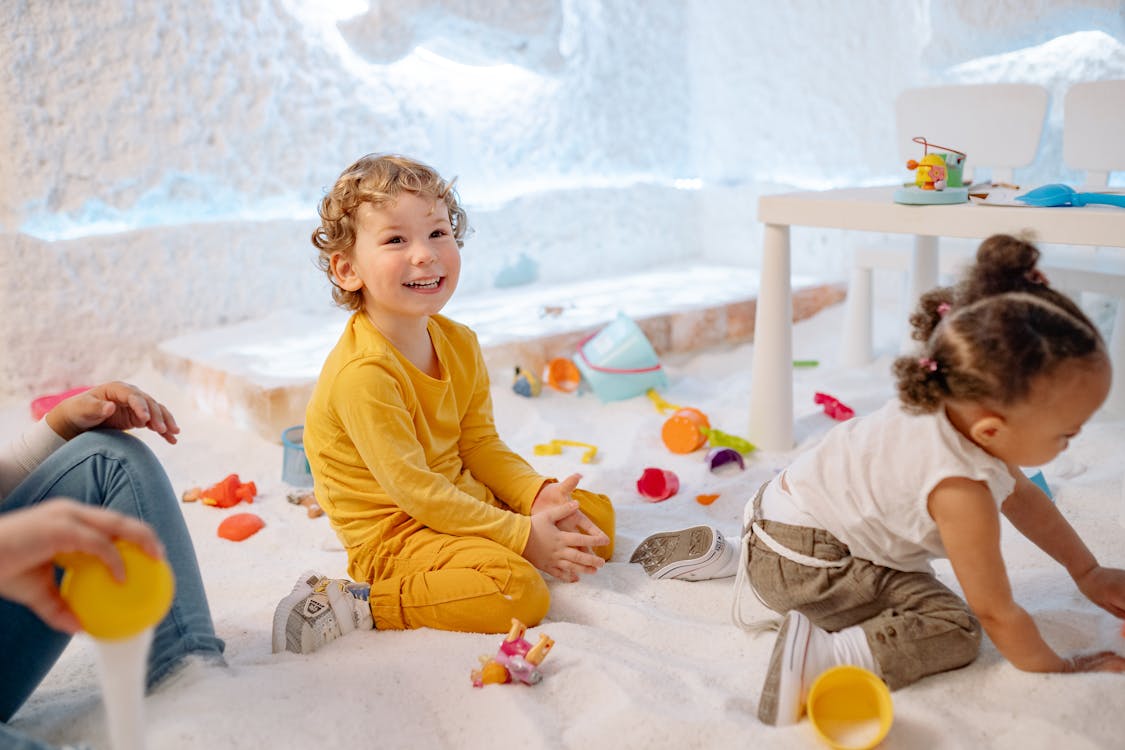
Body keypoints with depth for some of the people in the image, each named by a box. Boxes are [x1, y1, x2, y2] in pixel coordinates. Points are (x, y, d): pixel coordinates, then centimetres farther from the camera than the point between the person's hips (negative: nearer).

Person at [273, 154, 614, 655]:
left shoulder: (459, 344, 1)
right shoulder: (363, 372, -25)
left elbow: (479, 444, 7)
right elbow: (415, 491, -24)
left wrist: (538, 496, -10)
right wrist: (521, 536, -22)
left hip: (465, 502, 9)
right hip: (393, 535, -9)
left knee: (596, 514, 13)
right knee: (518, 592, -30)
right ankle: (352, 606, -17)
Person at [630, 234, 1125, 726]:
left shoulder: (960, 403, -6)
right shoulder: (960, 491, -31)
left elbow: (1022, 497, 13)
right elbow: (995, 613, -18)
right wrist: (1058, 669, -1)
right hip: (801, 561, -9)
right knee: (956, 630, -16)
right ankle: (822, 659, -24)